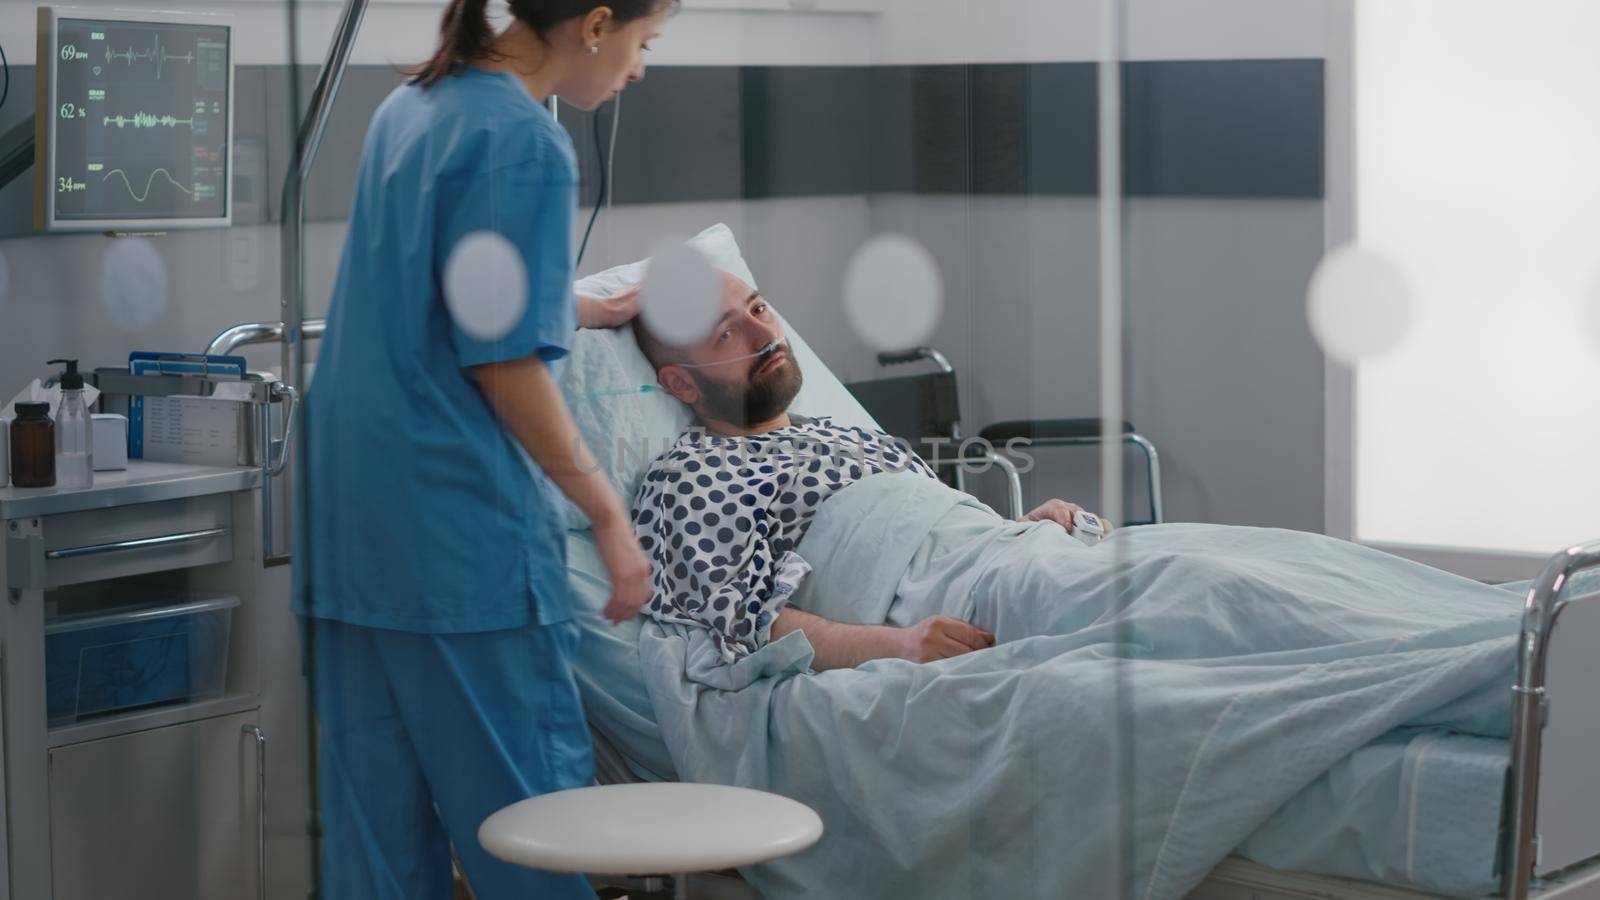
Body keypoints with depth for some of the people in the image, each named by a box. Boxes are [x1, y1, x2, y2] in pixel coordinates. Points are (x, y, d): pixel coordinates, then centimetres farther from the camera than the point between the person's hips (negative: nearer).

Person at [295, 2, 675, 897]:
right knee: (532, 806, 0)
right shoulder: (526, 144, -14)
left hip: (350, 512, 9)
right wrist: (609, 514, -10)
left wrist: (594, 310, 29)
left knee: (376, 800, 11)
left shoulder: (410, 107, 14)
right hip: (462, 523, -9)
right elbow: (505, 364, -16)